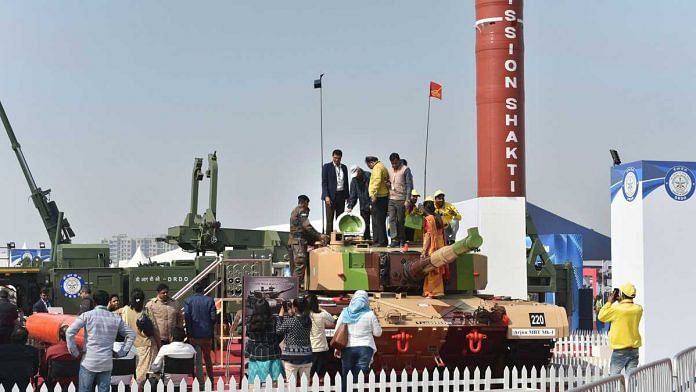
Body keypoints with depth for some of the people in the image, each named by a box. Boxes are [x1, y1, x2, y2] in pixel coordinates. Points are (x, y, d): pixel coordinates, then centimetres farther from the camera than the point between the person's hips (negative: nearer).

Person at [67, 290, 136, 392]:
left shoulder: (87, 315, -2)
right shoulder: (116, 319, 6)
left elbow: (69, 332, -10)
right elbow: (131, 335, 12)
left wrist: (75, 352, -1)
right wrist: (121, 353, 14)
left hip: (89, 362, -2)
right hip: (106, 364, 2)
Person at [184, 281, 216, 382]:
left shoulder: (188, 301, -4)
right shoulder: (209, 300, -2)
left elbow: (186, 316, -11)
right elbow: (213, 317, -5)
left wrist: (189, 332, -3)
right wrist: (210, 328, 11)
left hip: (194, 335, -2)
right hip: (207, 334, 2)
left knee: (197, 360, 4)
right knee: (207, 357, 19)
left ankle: (200, 382, 2)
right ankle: (211, 379, 24)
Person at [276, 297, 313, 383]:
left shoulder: (290, 321, -13)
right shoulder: (308, 320, 2)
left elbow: (278, 331, -1)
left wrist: (281, 316, 7)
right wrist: (292, 316, 16)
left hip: (292, 357, -5)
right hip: (306, 356, 5)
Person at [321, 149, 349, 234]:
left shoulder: (344, 167, 14)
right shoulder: (327, 167, -1)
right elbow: (324, 182, -5)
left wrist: (347, 196, 12)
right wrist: (326, 196, -14)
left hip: (341, 195, 5)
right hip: (331, 196, -5)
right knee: (330, 219, -5)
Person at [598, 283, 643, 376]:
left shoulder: (616, 309, -17)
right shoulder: (638, 309, -1)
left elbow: (601, 317, -3)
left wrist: (609, 302, 2)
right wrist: (621, 302, 12)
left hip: (620, 350, -4)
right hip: (634, 349, 4)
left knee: (613, 378, 6)